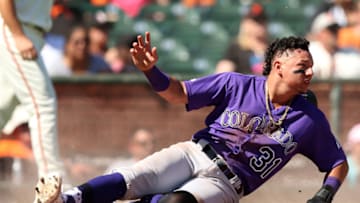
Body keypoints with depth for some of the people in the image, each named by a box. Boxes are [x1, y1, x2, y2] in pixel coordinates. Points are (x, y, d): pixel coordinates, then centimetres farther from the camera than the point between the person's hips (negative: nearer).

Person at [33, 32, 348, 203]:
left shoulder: (310, 120, 3)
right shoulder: (236, 84, 2)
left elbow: (338, 163, 12)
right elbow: (179, 93, 5)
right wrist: (151, 70, -15)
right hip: (195, 154, 2)